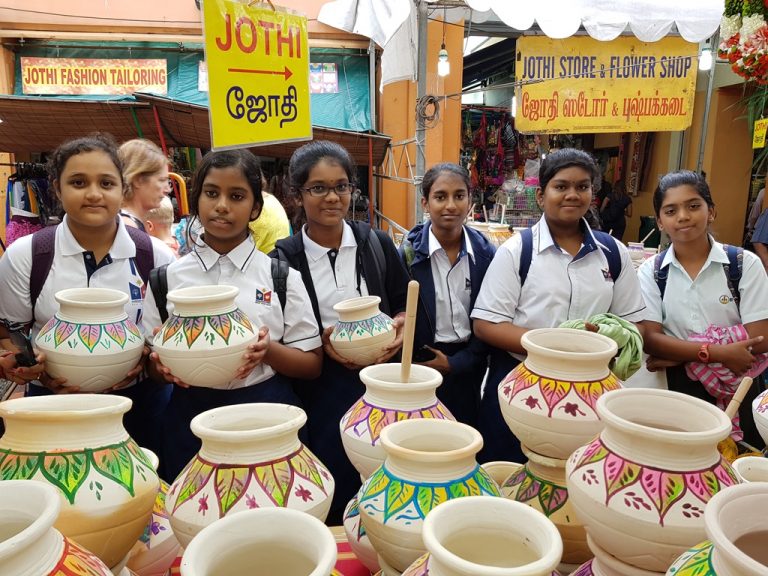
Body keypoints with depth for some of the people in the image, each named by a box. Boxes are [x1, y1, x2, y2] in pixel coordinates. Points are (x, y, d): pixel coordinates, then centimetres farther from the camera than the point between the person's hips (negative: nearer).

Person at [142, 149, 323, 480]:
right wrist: (162, 363, -14)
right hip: (190, 420, 1)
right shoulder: (168, 279, 2)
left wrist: (269, 351, -19)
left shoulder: (282, 276, -2)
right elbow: (151, 363, 8)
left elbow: (312, 365, 0)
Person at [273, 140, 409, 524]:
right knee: (330, 490, 6)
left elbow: (405, 303, 10)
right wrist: (321, 342, -15)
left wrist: (400, 328, -10)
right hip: (319, 388, -1)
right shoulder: (284, 258, -3)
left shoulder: (377, 245, 2)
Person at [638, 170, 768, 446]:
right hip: (676, 392, 0)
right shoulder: (651, 271, -4)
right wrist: (719, 353, -23)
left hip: (734, 391, 0)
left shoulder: (745, 263, -6)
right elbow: (650, 339, -11)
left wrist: (677, 355, -16)